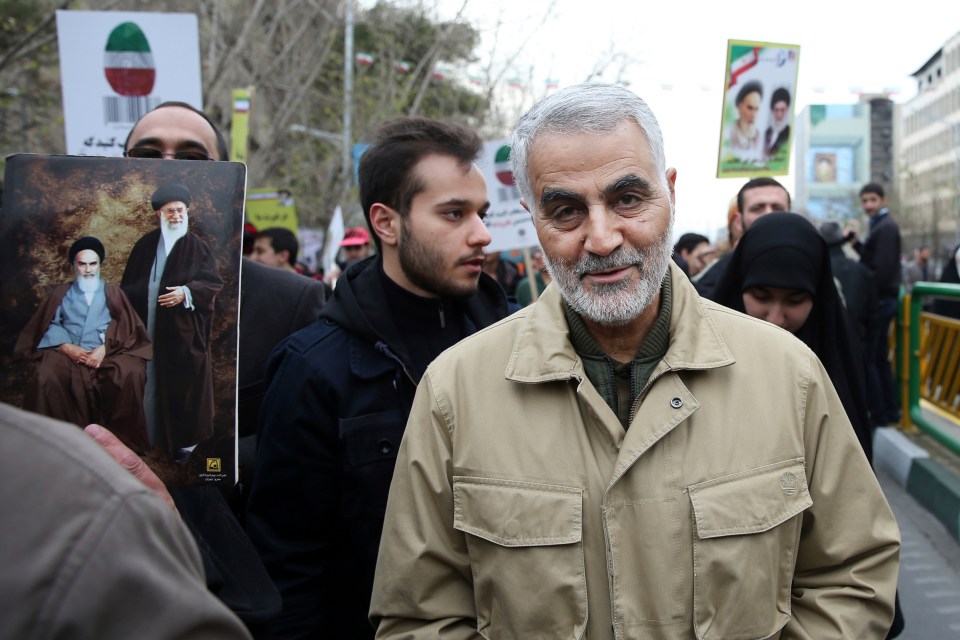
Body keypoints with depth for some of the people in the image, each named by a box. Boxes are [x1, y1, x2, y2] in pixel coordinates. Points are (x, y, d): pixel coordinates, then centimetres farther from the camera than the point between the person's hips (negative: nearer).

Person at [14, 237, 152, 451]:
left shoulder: (112, 292, 21)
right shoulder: (62, 292, 24)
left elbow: (125, 327, 6)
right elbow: (50, 325, 9)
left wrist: (104, 348, -13)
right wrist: (68, 347, -11)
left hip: (106, 353, -1)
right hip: (68, 352, 1)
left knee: (130, 373, -35)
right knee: (44, 377, -33)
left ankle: (122, 435, -21)